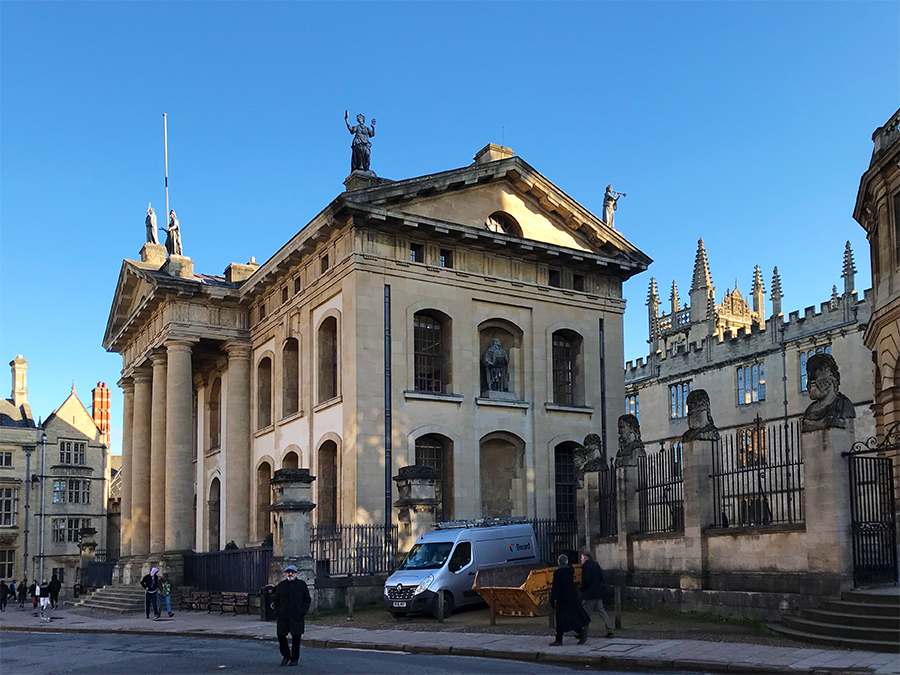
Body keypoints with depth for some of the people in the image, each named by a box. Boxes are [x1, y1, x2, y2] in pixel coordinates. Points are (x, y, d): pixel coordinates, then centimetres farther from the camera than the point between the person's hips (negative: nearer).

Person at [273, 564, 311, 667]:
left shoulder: (302, 584, 5)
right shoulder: (280, 586, 9)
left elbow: (307, 599, 8)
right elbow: (276, 601, 15)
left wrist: (303, 611, -3)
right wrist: (277, 612, 2)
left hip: (297, 617, -2)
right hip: (283, 617, 2)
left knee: (296, 638, 1)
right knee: (281, 635, -1)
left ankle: (294, 659, 13)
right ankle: (286, 655, 19)